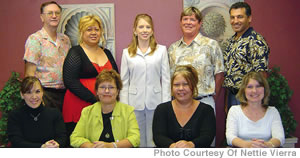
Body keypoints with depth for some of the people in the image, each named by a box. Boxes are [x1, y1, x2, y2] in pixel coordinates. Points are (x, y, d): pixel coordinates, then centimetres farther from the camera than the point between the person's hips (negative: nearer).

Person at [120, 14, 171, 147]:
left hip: (155, 102, -1)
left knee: (155, 141, 5)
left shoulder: (161, 50, 3)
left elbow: (166, 79, 2)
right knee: (138, 141, 8)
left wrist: (166, 105, -2)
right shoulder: (127, 52, 6)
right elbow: (124, 81, 7)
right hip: (135, 103, 1)